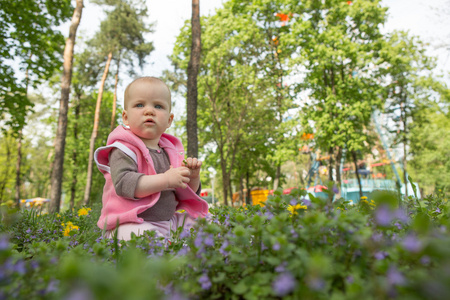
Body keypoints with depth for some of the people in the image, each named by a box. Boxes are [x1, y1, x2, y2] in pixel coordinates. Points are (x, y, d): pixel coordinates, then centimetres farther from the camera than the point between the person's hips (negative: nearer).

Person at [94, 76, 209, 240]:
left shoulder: (171, 151, 10)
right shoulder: (124, 150, -9)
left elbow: (186, 195, 16)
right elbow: (123, 184, -27)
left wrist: (193, 176, -5)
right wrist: (165, 180, -30)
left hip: (168, 220, 7)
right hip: (129, 225, -6)